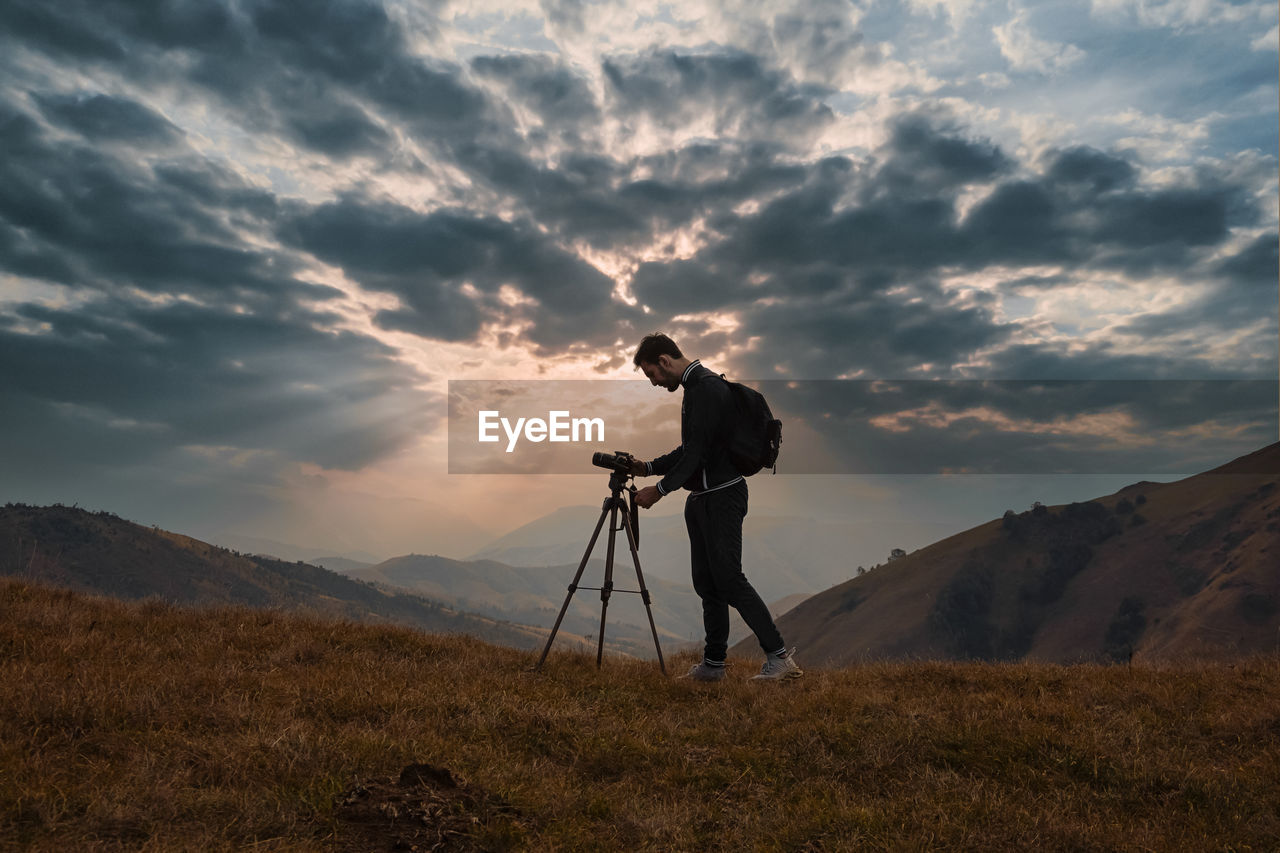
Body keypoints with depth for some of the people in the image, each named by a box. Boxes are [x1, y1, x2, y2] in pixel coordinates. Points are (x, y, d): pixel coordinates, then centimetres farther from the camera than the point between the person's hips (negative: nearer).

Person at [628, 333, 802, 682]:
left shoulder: (708, 388, -16)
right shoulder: (695, 388, 17)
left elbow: (699, 448, -22)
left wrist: (661, 489, -20)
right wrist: (648, 467, 16)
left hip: (722, 498, -10)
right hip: (701, 499, 10)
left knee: (729, 579, -10)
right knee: (706, 583, 10)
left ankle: (779, 655, -2)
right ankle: (713, 663, 17)